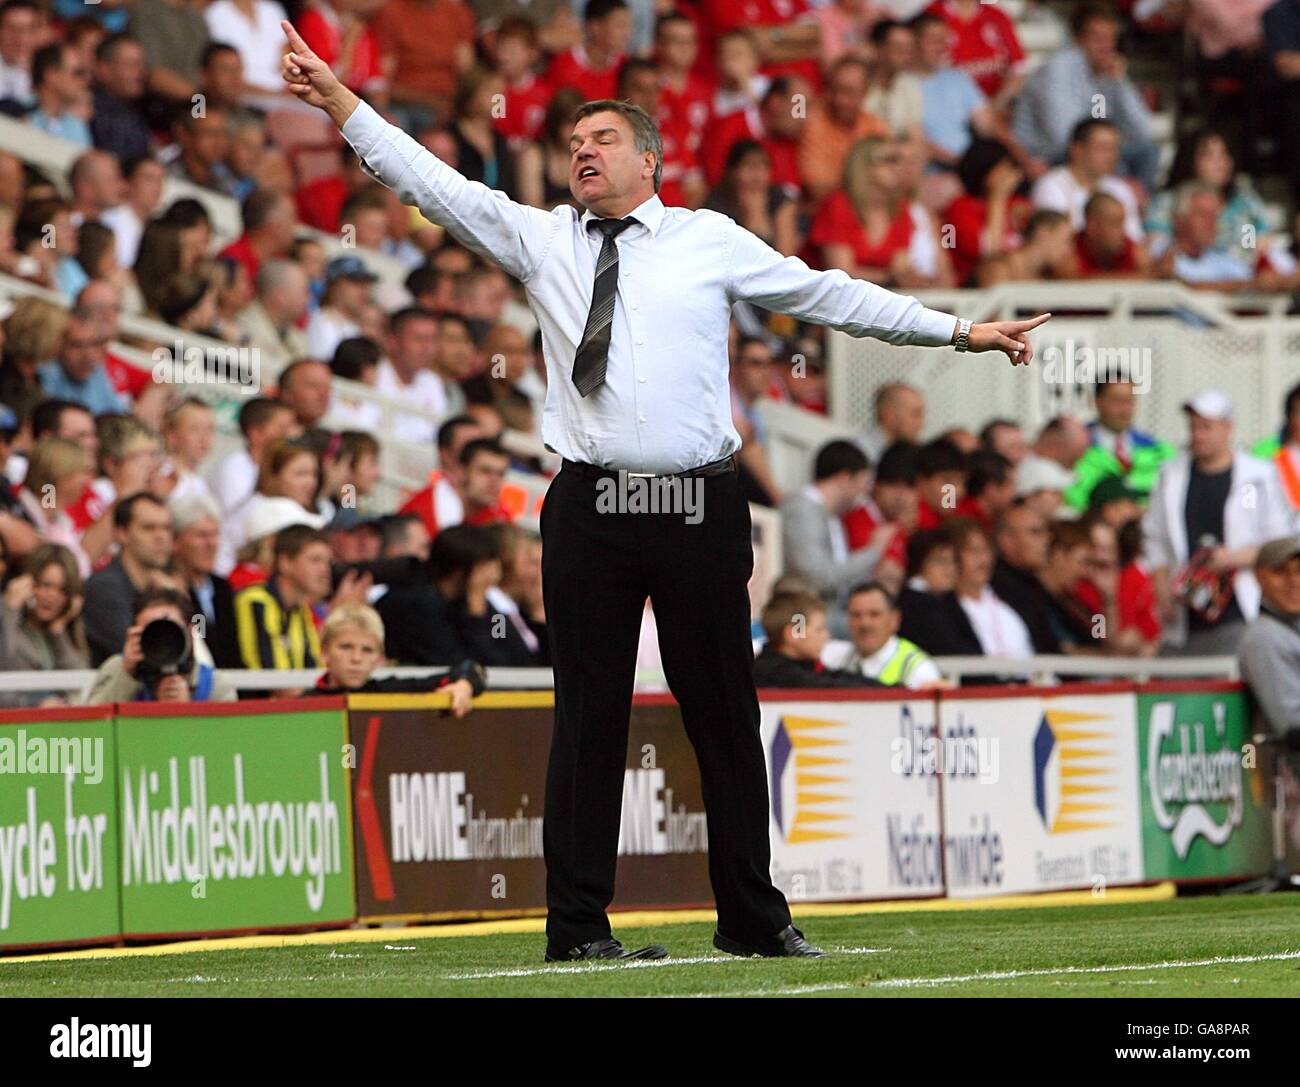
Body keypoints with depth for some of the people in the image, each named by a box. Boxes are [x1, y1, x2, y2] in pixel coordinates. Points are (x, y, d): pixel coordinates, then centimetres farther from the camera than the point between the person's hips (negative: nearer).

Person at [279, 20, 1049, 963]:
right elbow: (428, 181, 7)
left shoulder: (712, 242, 9)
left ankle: (754, 920, 13)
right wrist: (336, 100, -1)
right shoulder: (538, 239, 11)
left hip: (701, 506, 0)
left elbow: (828, 296, 12)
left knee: (726, 715, 4)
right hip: (591, 511, 0)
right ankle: (578, 927, 5)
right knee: (589, 719, 1)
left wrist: (962, 331, 11)